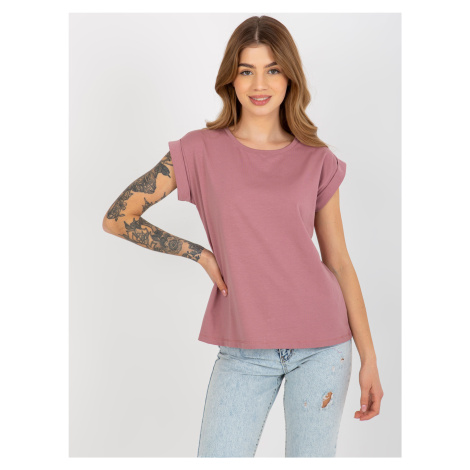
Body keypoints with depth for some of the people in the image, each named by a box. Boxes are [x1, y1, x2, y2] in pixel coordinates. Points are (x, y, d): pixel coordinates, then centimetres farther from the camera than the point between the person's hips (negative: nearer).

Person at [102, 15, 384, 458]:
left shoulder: (317, 161, 3)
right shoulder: (203, 149, -1)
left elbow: (338, 261, 6)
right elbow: (117, 218, 0)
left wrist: (369, 358, 5)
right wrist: (201, 254, -4)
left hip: (323, 344, 1)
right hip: (244, 351, -1)